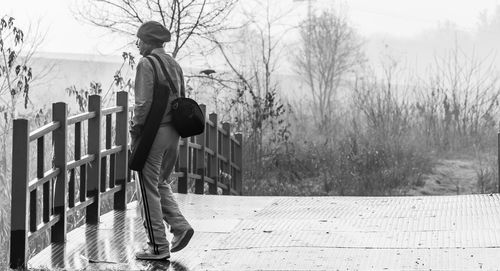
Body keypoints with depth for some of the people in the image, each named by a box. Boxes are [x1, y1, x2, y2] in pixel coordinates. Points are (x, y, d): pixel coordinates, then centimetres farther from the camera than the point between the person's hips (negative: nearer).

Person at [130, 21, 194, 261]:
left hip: (152, 133, -8)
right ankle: (180, 226, 6)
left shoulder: (147, 64, -12)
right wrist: (174, 126, 18)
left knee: (149, 189, 0)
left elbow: (144, 103, -18)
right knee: (161, 183, 21)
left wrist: (134, 131, -10)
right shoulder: (174, 65, 13)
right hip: (173, 133, 8)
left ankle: (158, 246, 2)